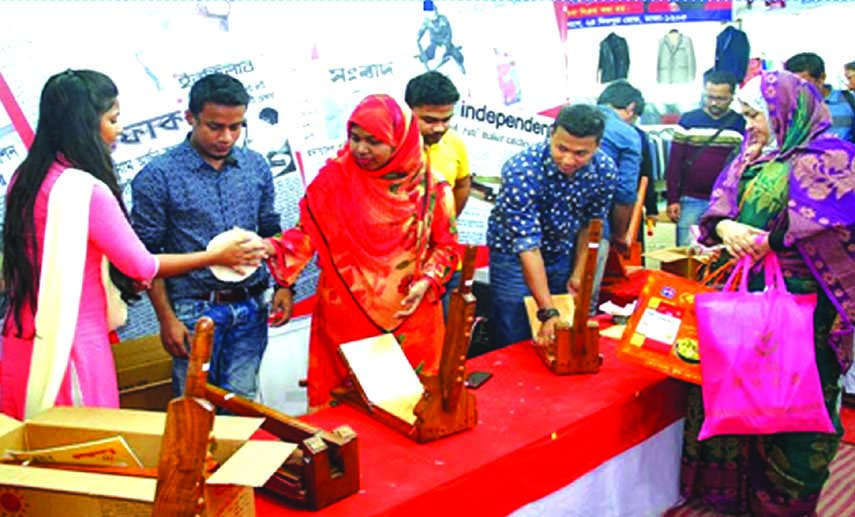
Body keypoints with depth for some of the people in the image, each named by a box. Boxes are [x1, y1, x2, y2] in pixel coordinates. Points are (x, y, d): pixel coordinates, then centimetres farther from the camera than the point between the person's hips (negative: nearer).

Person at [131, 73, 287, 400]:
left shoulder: (256, 166, 6)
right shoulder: (158, 176, -7)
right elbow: (148, 254, -5)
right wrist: (167, 318, -9)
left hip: (250, 309, 3)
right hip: (195, 311, -3)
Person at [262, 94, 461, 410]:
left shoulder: (428, 187, -3)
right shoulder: (335, 178, -4)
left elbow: (446, 245, 5)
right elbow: (307, 232, -5)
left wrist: (426, 282, -9)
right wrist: (273, 248, -22)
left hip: (409, 318, 1)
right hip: (345, 318, 0)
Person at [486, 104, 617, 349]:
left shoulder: (606, 170, -18)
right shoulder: (521, 171, -33)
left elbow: (590, 225, -1)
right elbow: (527, 246, -33)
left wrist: (578, 274, 0)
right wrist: (548, 312, -35)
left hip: (563, 255, 4)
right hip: (514, 256, -4)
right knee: (515, 343, 1)